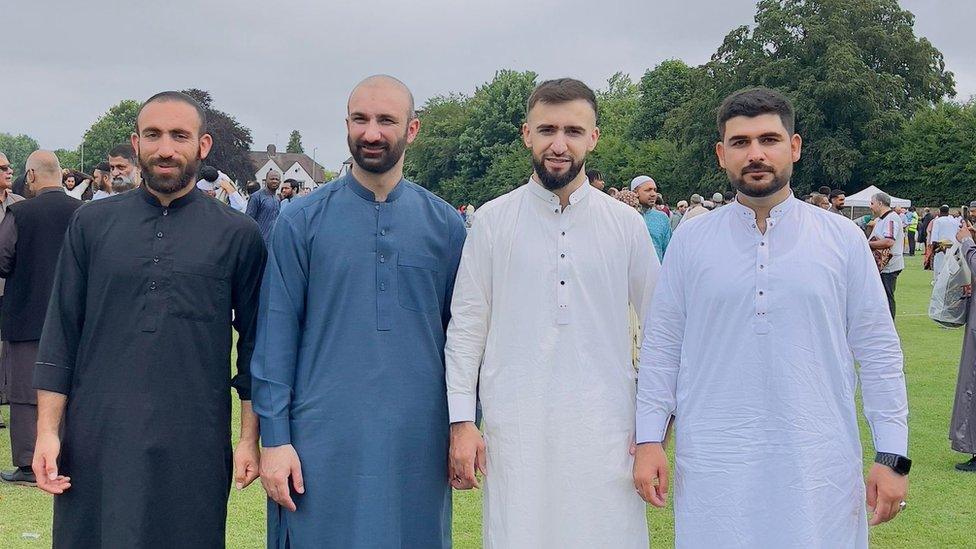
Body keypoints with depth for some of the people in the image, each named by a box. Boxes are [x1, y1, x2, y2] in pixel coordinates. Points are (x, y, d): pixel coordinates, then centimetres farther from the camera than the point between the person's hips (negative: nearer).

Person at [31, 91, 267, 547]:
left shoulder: (238, 235, 2)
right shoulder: (92, 223, 6)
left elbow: (253, 343, 4)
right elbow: (60, 334, 6)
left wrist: (250, 439, 1)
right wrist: (47, 432, 1)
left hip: (194, 447, -1)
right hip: (97, 440, 1)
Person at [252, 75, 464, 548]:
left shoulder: (445, 224, 5)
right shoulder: (302, 221, -1)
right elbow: (275, 335, -2)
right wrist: (274, 439, -7)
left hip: (418, 444, 2)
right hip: (323, 442, -1)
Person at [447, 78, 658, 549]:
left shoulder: (626, 224, 4)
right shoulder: (492, 220, 2)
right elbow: (466, 327, 3)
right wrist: (461, 421, -2)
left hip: (604, 427, 1)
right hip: (515, 427, 0)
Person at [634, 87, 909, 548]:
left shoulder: (843, 239, 2)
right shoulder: (690, 240, 3)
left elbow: (878, 352, 3)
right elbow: (661, 345, 5)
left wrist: (892, 457, -1)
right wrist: (649, 439, 0)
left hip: (820, 468, 0)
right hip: (713, 468, 0)